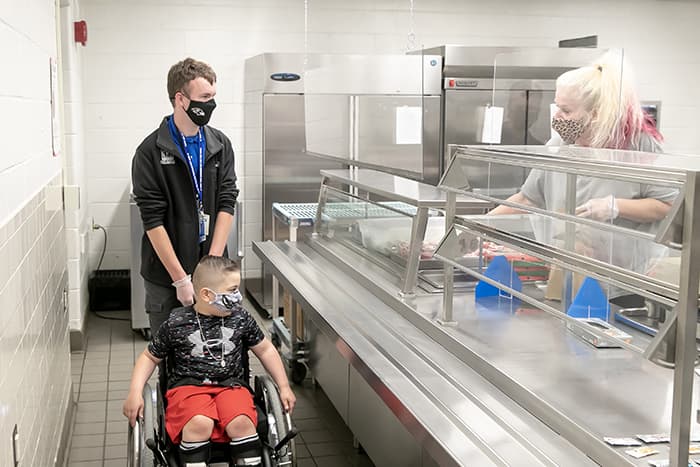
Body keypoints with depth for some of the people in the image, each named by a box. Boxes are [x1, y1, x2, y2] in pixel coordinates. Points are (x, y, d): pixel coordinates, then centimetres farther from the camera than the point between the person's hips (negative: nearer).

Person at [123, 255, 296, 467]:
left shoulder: (240, 318, 4)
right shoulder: (176, 324, -3)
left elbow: (265, 349, 15)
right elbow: (149, 357, 9)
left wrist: (284, 387, 10)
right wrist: (135, 393, -4)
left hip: (230, 384, 2)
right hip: (188, 386, -2)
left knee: (241, 422, -30)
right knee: (199, 423, -34)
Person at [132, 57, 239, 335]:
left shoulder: (220, 145, 5)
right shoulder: (151, 152, -8)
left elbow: (226, 205, 0)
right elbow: (153, 221, -11)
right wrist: (181, 279, -15)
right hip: (165, 278, -3)